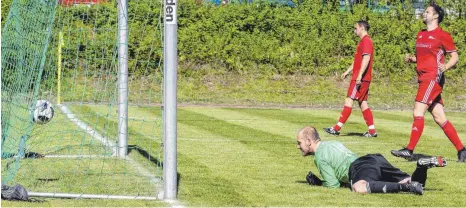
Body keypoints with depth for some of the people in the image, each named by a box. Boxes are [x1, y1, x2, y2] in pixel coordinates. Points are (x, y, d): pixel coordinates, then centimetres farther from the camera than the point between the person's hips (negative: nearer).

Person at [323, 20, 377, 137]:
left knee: (349, 101, -10)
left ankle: (337, 129, -10)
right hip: (362, 78, 10)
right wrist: (348, 71, 29)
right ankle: (372, 131, 7)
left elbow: (366, 58, -23)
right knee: (363, 103, 9)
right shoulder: (363, 41, 21)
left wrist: (360, 75, -28)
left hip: (361, 78, -10)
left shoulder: (366, 41, -12)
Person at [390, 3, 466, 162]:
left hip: (433, 77, -8)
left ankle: (409, 150, -11)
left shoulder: (442, 35, -6)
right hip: (423, 78, 8)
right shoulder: (421, 35, 18)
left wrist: (445, 67, -24)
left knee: (418, 112, -13)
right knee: (439, 118, 7)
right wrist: (411, 59, 8)